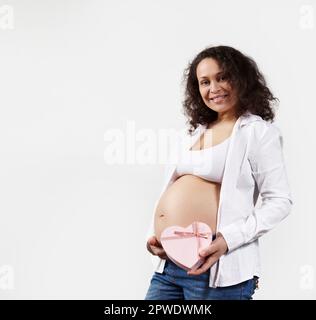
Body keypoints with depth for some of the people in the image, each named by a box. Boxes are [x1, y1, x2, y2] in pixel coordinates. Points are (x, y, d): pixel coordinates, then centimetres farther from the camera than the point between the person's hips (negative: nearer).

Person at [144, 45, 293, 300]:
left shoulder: (259, 132, -2)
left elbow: (279, 201, -8)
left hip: (221, 270, -5)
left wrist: (228, 239, -18)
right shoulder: (196, 131, 16)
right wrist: (153, 234, 2)